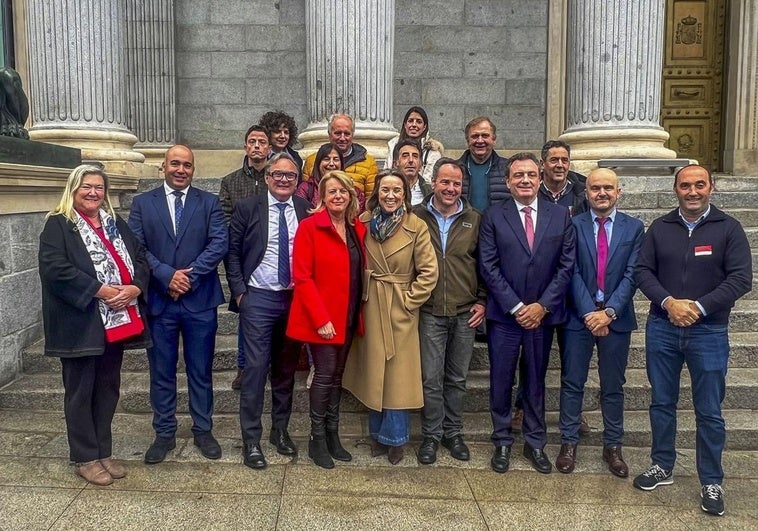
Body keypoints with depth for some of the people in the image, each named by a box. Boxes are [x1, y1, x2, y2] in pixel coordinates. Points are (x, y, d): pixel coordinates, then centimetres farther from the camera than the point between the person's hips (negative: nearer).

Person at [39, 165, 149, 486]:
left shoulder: (116, 223, 15)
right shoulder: (58, 225, -3)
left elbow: (140, 258, 11)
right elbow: (54, 267, -16)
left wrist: (134, 288, -9)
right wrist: (100, 290, -21)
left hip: (117, 322, 6)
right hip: (80, 324, -6)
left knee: (108, 388, 13)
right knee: (80, 391, 5)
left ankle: (103, 452, 26)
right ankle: (85, 458, 17)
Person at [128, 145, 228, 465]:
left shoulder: (209, 203, 6)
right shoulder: (142, 203, 7)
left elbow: (220, 243, -6)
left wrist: (190, 275, -15)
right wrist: (167, 275, -15)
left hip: (200, 300, 0)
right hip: (158, 300, 1)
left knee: (201, 371, 9)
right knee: (161, 372, 10)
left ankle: (203, 430, 23)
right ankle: (164, 434, 24)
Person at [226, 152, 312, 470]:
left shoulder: (306, 210, 4)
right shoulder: (248, 208, -2)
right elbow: (232, 251, 1)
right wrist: (239, 291, -4)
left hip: (295, 298, 3)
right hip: (259, 299, -3)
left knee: (286, 369, 13)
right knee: (255, 368, -2)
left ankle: (281, 430, 29)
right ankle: (251, 440, 10)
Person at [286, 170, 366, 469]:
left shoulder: (358, 229, 8)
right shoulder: (310, 227, -10)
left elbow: (360, 273, 12)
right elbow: (302, 277, -13)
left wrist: (359, 311, 3)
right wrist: (321, 318, -18)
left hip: (348, 317, 6)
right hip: (321, 318, -5)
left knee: (337, 375, 13)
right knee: (325, 373, -3)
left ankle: (332, 435, 24)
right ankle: (317, 439, 13)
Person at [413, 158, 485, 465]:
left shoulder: (474, 220, 4)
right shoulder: (417, 217, -1)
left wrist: (482, 301, 5)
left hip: (465, 312, 2)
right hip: (430, 312, -2)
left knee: (457, 378, 12)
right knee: (431, 379, 3)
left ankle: (453, 433, 27)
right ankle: (431, 436, 19)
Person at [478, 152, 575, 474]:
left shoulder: (560, 216, 4)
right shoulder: (493, 217, -1)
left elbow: (566, 266, 1)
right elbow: (488, 267, -5)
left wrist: (542, 305, -8)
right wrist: (516, 306, -11)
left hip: (542, 314, 1)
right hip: (503, 315, -1)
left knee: (536, 382, 13)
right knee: (501, 382, 7)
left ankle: (535, 444, 28)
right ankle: (502, 443, 24)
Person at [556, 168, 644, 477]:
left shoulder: (634, 228, 4)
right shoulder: (572, 226, 0)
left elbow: (631, 275, -4)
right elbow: (572, 273, -6)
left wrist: (610, 312, -15)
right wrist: (589, 312, -14)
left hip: (617, 318, 1)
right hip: (578, 316, -1)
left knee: (613, 386, 11)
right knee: (572, 383, 7)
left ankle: (613, 446, 23)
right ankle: (568, 443, 19)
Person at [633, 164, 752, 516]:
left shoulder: (728, 228, -2)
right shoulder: (659, 228, 5)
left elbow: (740, 278, -8)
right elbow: (642, 271, 1)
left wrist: (698, 307, -17)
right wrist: (668, 302, -15)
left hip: (709, 331, -2)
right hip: (661, 328, 2)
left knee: (709, 411, 5)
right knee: (662, 402, 12)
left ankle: (711, 482, 20)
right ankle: (662, 467, 28)